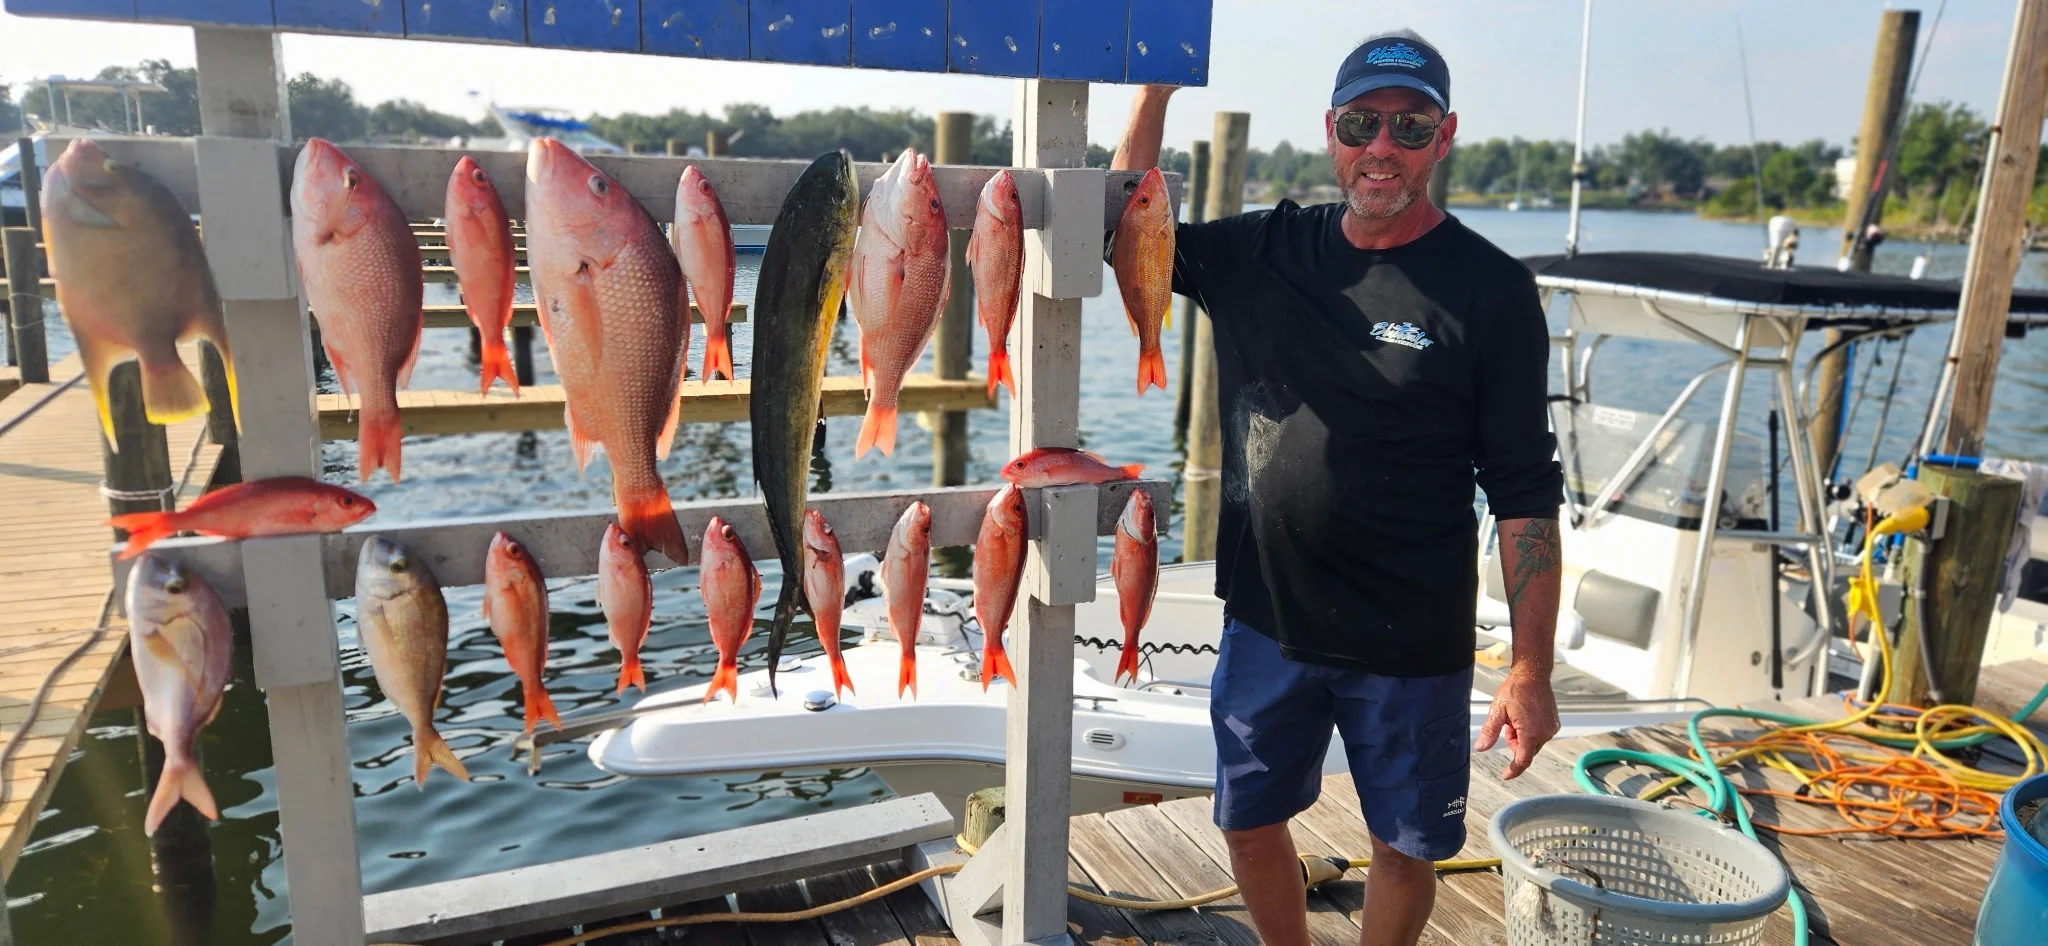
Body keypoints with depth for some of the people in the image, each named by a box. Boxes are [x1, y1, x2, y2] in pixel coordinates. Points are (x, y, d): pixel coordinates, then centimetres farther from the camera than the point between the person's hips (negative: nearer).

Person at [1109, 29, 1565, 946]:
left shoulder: (1489, 289, -10)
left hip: (1411, 646, -3)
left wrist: (1531, 671, -13)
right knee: (1249, 823, 17)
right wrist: (1157, 87, -3)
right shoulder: (1266, 251, 2)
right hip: (1265, 623, 4)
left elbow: (1525, 493, -10)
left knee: (1404, 847, 13)